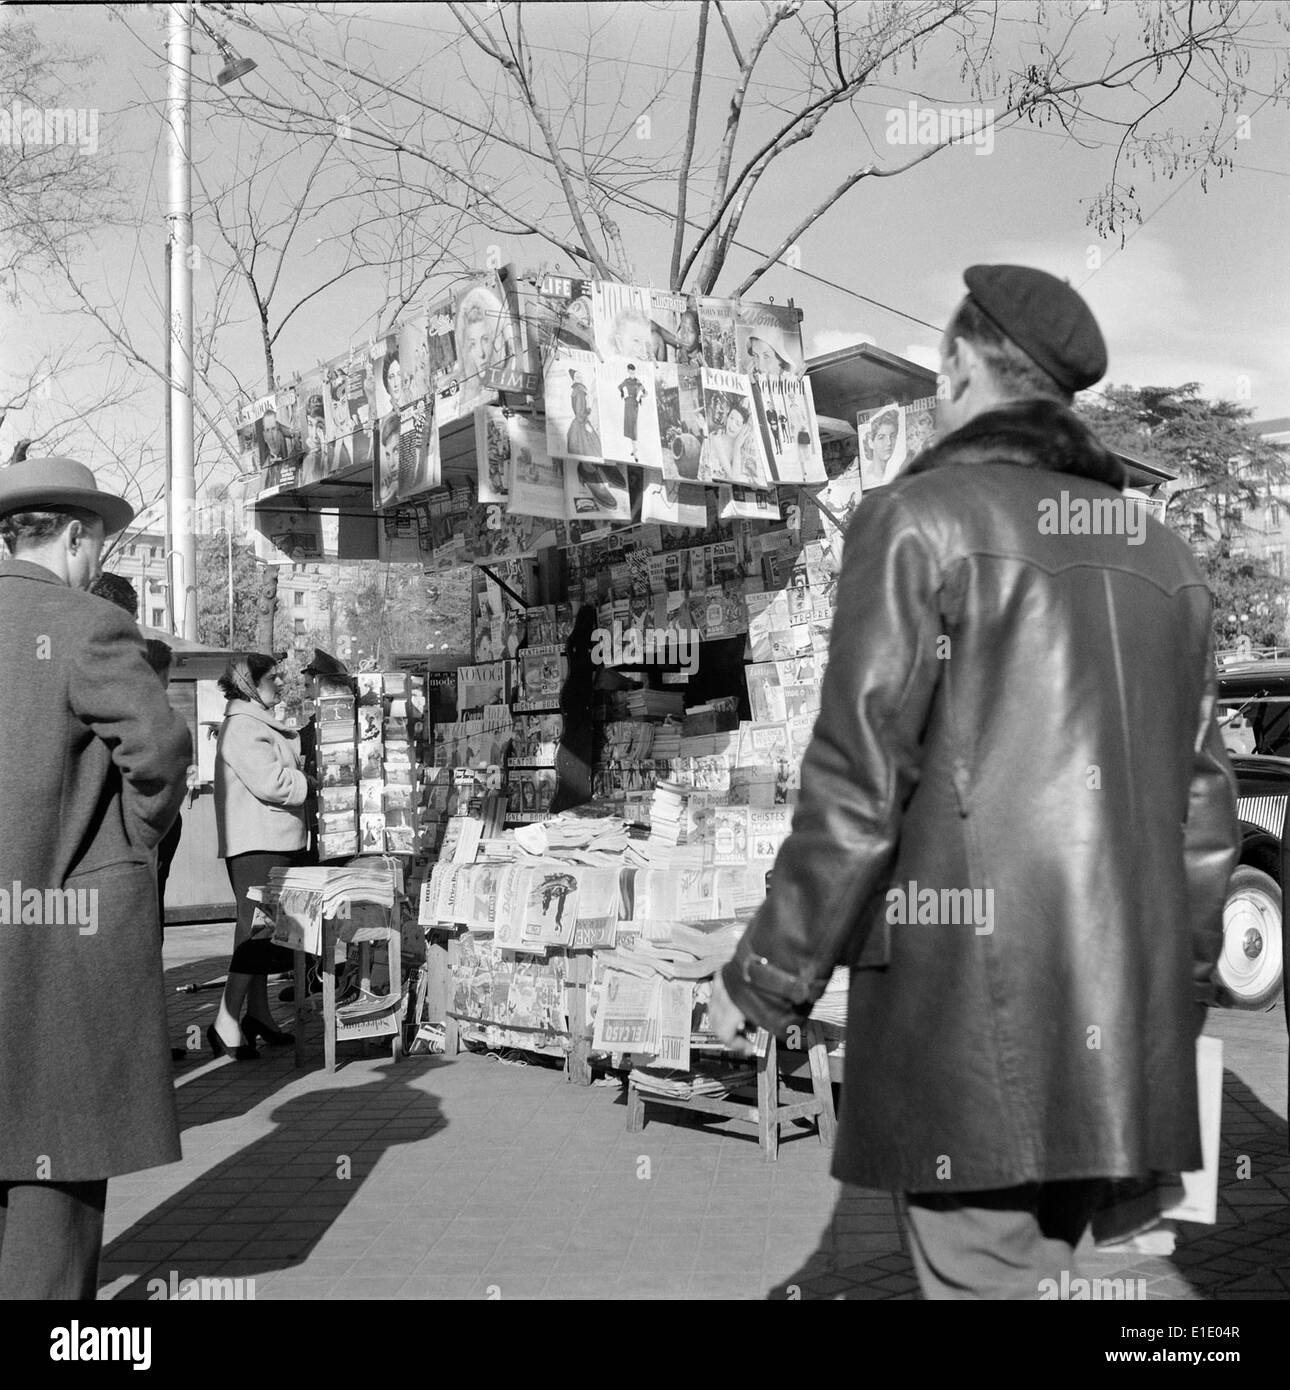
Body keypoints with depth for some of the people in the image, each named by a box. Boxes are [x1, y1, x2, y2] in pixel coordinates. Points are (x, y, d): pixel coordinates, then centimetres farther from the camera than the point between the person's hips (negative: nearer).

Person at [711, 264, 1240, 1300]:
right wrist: (1180, 1000, 23)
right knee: (1050, 1270, 16)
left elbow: (858, 785, -11)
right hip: (1125, 1035, 7)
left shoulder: (922, 518, -5)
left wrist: (765, 981, -2)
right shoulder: (1161, 550, 15)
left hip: (971, 1019, -6)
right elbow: (1205, 804, 15)